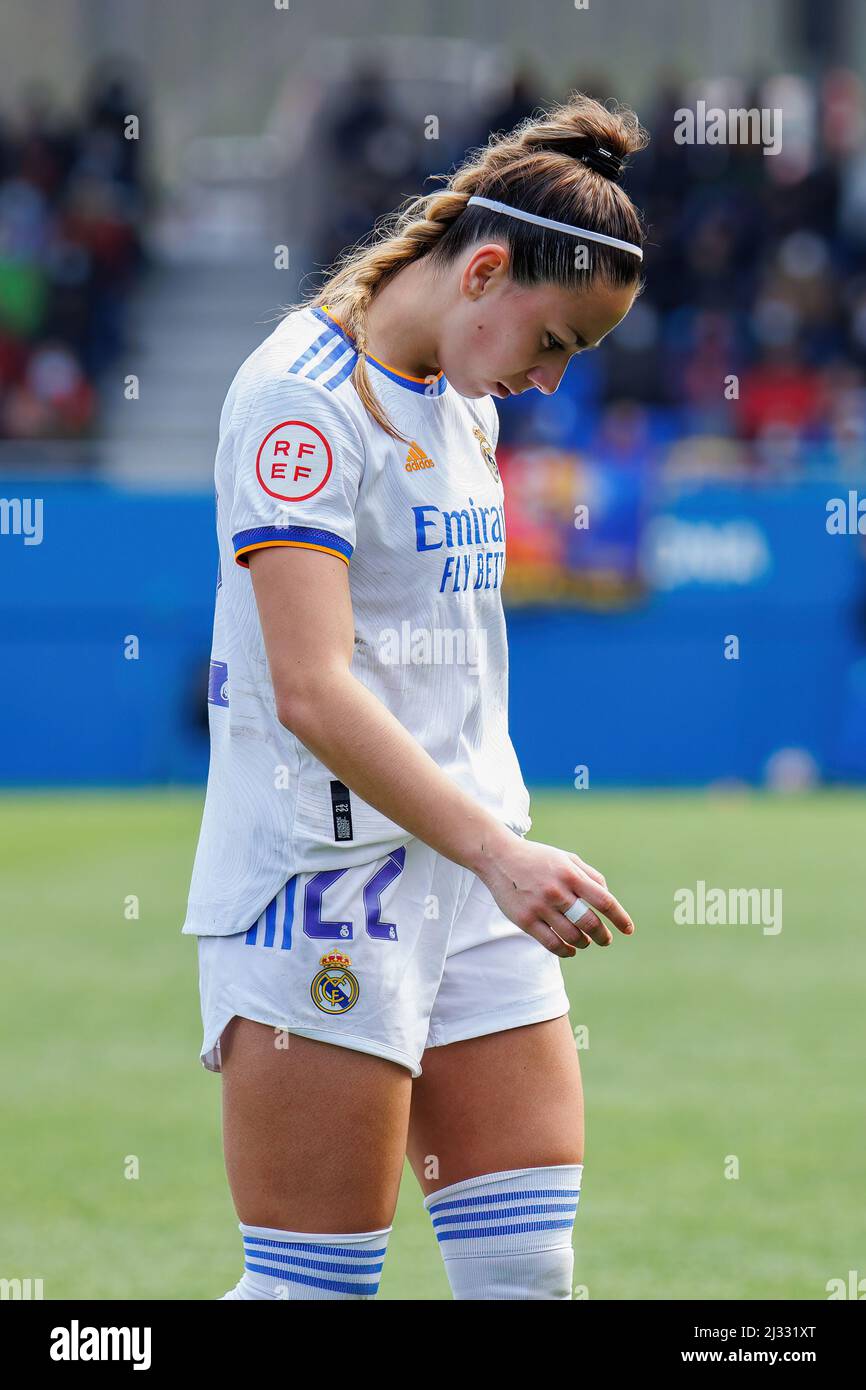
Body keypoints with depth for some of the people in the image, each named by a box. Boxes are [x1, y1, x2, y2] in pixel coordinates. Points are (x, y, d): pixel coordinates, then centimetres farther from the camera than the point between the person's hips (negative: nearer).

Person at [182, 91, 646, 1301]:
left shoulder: (462, 400, 14)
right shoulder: (302, 397, -14)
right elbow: (313, 693, -23)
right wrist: (498, 852, -29)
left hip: (470, 881, 8)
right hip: (321, 894, -8)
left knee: (531, 1267, 0)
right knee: (312, 1286, -8)